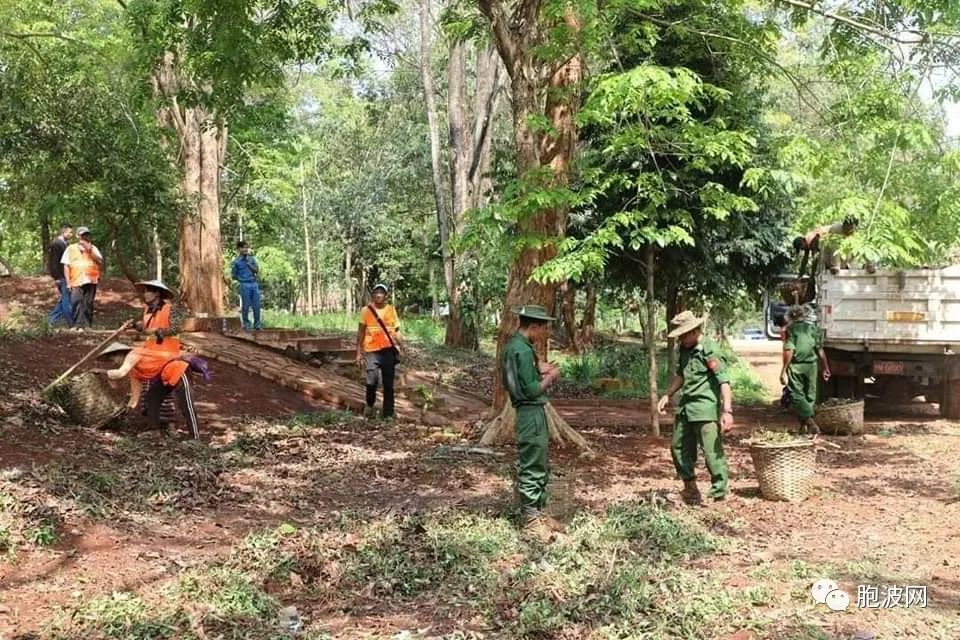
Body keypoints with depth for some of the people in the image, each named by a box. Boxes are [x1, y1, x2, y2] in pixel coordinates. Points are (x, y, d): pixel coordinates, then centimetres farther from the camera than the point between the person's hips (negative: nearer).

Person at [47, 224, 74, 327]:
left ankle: (52, 319, 23)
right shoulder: (56, 244, -12)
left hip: (67, 276, 9)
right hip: (61, 276, -9)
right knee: (67, 299, -5)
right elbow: (53, 262, -15)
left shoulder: (66, 243, 15)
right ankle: (71, 323, 0)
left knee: (63, 299, 14)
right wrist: (57, 277, -16)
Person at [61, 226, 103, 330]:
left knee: (88, 304, 1)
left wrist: (90, 251, -7)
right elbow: (66, 266, 8)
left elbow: (100, 262, 3)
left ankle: (87, 325, 5)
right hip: (76, 281, -1)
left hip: (91, 281, 1)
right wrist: (68, 282, -1)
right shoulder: (71, 249, 12)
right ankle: (77, 324, -7)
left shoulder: (93, 248, 15)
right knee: (76, 303, -10)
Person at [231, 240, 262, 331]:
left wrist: (248, 263, -7)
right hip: (245, 285, -3)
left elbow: (257, 270, 2)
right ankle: (246, 324, 11)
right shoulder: (236, 261, 0)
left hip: (254, 284, 3)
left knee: (256, 305, 2)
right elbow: (234, 276, 3)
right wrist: (242, 279, -3)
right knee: (245, 306, 0)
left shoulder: (251, 259, 10)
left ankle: (257, 324, 11)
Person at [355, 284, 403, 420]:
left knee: (388, 383, 2)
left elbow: (396, 331, 9)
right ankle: (370, 404, 21)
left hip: (388, 350, 1)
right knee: (371, 381, -8)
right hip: (371, 351, -1)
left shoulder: (391, 310, 5)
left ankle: (388, 413, 9)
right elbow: (361, 332, 6)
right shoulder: (366, 310, 1)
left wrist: (401, 348, -2)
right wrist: (359, 352, 3)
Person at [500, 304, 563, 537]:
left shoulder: (513, 345, 11)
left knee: (540, 466, 17)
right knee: (532, 467, -2)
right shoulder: (522, 350, -20)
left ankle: (538, 511, 26)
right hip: (531, 413, -10)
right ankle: (531, 517, 6)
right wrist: (550, 377, -6)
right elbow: (531, 390, -21)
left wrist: (540, 369, 8)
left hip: (532, 412, 10)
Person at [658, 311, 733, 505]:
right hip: (685, 407, 9)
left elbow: (724, 381, -20)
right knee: (679, 448, 17)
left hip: (706, 410, -9)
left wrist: (727, 411, -26)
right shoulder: (685, 349, 10)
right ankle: (690, 488, 33)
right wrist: (667, 395, 18)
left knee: (713, 453, -8)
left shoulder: (709, 350, -15)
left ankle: (719, 495, 0)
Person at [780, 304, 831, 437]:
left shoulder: (791, 328, -3)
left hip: (795, 366, -3)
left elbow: (789, 350, -12)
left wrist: (784, 370, -11)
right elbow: (820, 350, 3)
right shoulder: (814, 328, 7)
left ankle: (810, 422, -18)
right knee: (810, 396, 13)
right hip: (810, 365, 3)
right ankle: (804, 425, 15)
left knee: (797, 395, -2)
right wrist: (826, 368, 10)